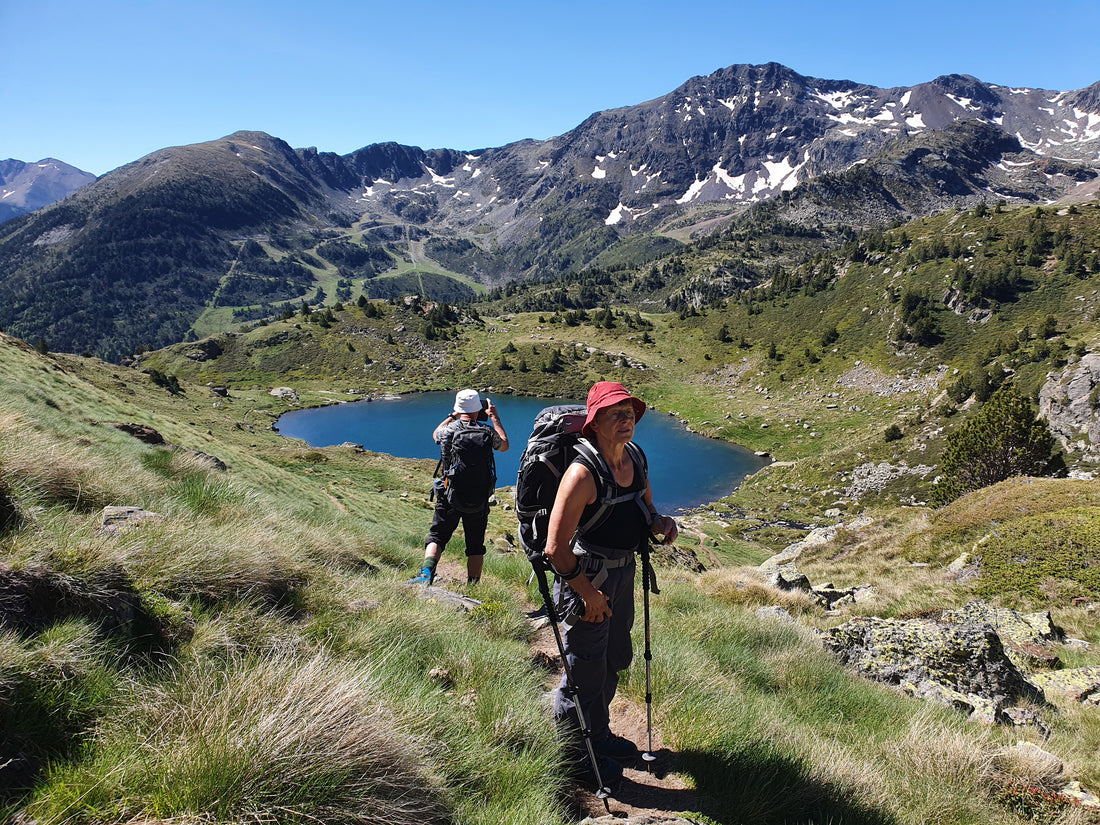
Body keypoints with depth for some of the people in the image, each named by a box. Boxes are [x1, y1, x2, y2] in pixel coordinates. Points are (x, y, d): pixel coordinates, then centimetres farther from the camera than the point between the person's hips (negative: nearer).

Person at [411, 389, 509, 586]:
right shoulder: (488, 432, -5)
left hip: (450, 497, -1)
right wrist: (494, 418, 23)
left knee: (436, 537, 10)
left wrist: (453, 416, 28)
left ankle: (426, 574, -10)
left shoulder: (450, 430, -7)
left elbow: (436, 433, 19)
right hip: (480, 500, 1)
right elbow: (504, 446, 18)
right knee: (476, 546, 12)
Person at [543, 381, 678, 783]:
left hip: (624, 571, 8)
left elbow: (644, 508, 17)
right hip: (585, 576, -8)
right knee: (586, 670, 8)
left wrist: (660, 522, -6)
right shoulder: (583, 473, -27)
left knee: (615, 659, 24)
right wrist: (589, 594, -19)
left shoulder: (636, 457, -1)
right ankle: (577, 750, 33)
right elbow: (556, 548, -27)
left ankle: (600, 734, 48)